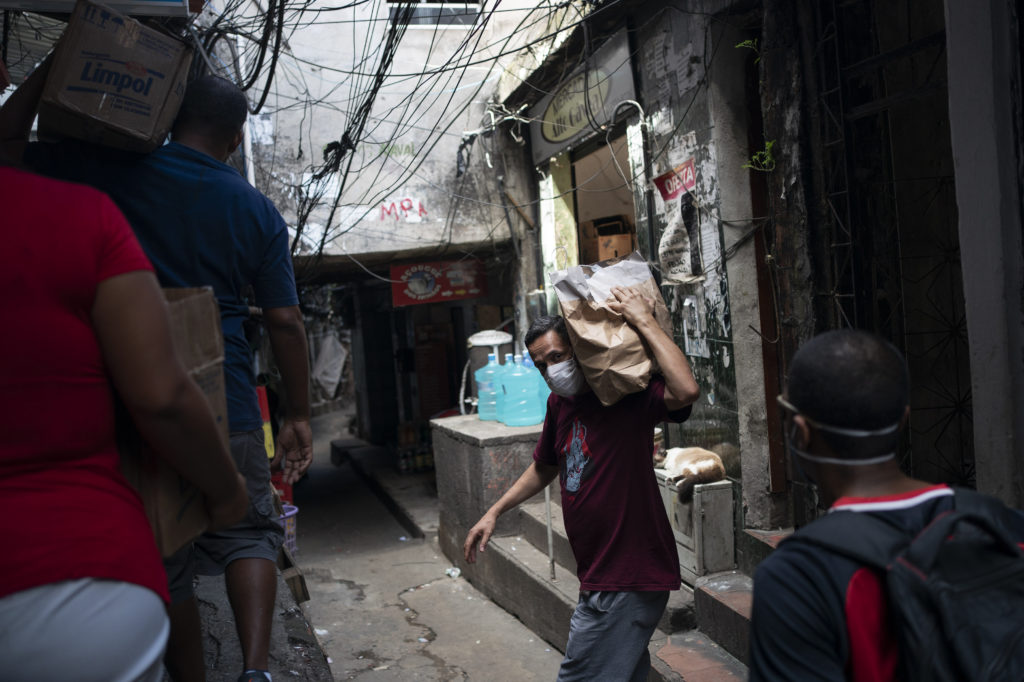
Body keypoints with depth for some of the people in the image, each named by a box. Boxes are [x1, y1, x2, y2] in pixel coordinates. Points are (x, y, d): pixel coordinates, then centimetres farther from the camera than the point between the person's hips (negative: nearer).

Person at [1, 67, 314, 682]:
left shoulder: (110, 170, -2)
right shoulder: (258, 211, 1)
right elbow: (285, 321, 0)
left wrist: (57, 64, 15)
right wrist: (298, 416, 7)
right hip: (226, 405, 0)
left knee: (165, 562, 13)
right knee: (249, 534, 13)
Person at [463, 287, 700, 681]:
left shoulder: (628, 396, -17)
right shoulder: (559, 402, 7)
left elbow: (686, 391, -39)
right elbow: (544, 468, 22)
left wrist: (645, 322, -30)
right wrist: (494, 513, 21)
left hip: (629, 578, -8)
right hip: (600, 575, 8)